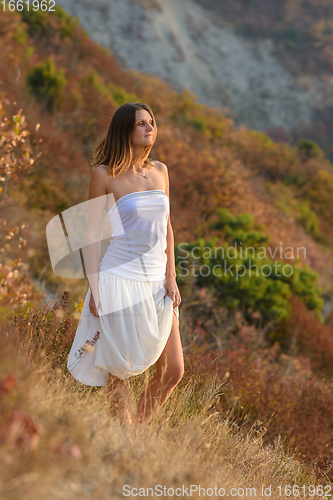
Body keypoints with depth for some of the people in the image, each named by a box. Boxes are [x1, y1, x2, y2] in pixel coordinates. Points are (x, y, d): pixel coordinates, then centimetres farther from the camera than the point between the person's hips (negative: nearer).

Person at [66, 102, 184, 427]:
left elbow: (166, 227, 13)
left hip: (157, 282, 5)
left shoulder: (160, 171, 10)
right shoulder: (105, 174, -5)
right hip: (121, 278, -5)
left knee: (174, 370, 4)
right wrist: (94, 287, -9)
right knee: (121, 370, 2)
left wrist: (171, 278, 5)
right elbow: (92, 233, -4)